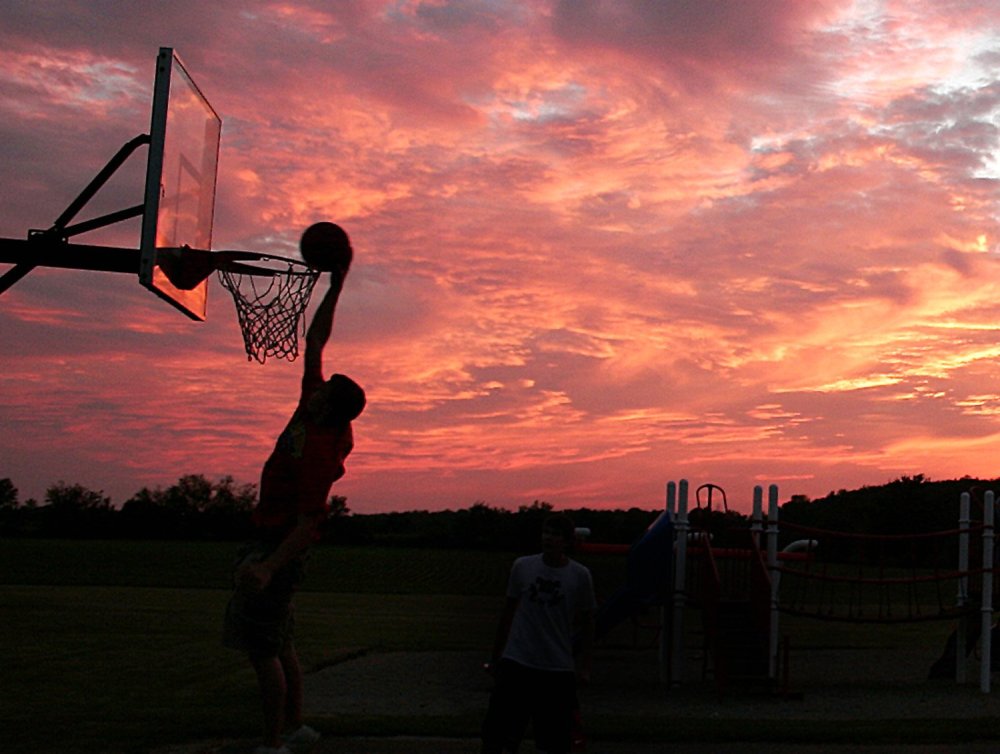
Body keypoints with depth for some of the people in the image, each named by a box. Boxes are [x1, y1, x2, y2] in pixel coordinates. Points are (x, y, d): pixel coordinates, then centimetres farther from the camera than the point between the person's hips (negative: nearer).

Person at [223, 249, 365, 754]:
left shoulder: (319, 451, -24)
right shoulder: (313, 409, 1)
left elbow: (308, 522, -28)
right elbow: (315, 340, 11)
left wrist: (269, 566, -36)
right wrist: (335, 287, 9)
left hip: (280, 544, -10)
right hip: (272, 539, 10)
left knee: (261, 647, -8)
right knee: (276, 643, 16)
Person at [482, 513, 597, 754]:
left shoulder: (580, 576, -4)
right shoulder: (522, 566, -1)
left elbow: (587, 622, 7)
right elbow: (508, 611, 10)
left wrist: (584, 666, 2)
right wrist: (495, 656, 14)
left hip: (558, 670, 0)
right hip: (517, 662, 0)